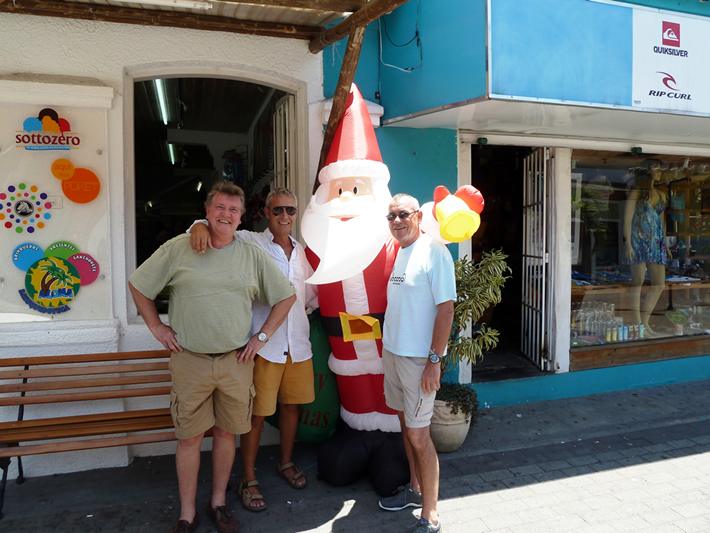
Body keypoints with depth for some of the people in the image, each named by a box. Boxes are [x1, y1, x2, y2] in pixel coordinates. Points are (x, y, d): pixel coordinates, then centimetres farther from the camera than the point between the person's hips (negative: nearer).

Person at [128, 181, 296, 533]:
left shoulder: (253, 255, 2)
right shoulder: (178, 248, -3)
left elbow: (286, 296, 8)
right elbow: (138, 285, 7)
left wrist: (263, 335, 3)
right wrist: (156, 327, 3)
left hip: (236, 360, 2)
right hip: (190, 360, -1)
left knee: (227, 432, 12)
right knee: (190, 437, 7)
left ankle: (218, 503, 32)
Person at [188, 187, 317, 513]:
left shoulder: (300, 251, 11)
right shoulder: (250, 242, -6)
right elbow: (219, 228, -12)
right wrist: (200, 226, -32)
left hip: (298, 344, 5)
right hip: (264, 345, -5)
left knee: (291, 404, 17)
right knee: (257, 413, 3)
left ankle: (286, 462, 38)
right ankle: (249, 479, 20)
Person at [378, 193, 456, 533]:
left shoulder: (433, 252, -14)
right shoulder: (396, 253, 9)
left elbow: (446, 308, -17)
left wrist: (434, 360, -18)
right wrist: (389, 346, 14)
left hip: (419, 358, -7)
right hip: (392, 351, 8)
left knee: (418, 435, -2)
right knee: (405, 423, 18)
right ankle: (415, 489, 37)